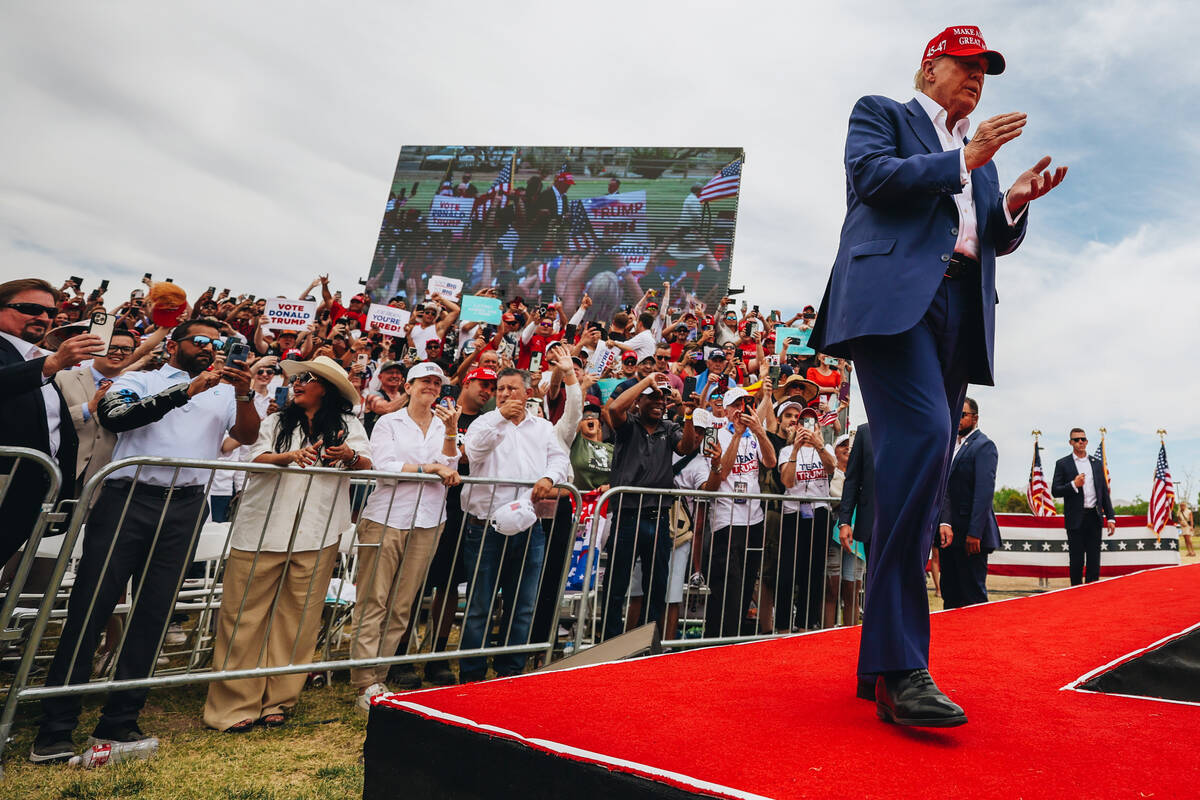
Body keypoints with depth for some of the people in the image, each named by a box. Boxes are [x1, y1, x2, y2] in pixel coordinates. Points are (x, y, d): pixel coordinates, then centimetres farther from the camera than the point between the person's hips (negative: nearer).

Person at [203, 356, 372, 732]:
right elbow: (258, 460, 0)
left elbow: (367, 464, -1)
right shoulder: (276, 423, 15)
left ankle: (277, 702, 16)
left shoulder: (348, 426, 11)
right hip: (263, 529, 1)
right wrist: (290, 456, -20)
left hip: (316, 535, -1)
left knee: (298, 620, 3)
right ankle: (234, 705, 10)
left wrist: (349, 456, -23)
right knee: (244, 616, 0)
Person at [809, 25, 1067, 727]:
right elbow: (874, 176, -2)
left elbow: (996, 241, 27)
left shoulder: (980, 153, 34)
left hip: (959, 313, 7)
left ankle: (882, 658, 6)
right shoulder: (881, 113, 19)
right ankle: (899, 667, -24)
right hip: (894, 294, -7)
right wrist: (965, 160, 1)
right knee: (922, 439, -27)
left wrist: (1017, 201, 7)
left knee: (923, 474, 0)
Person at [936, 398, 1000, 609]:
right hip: (950, 532, 8)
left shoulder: (984, 446, -7)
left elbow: (985, 491, -15)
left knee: (973, 596, -1)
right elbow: (947, 488, 8)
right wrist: (945, 522, -6)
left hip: (971, 534, -8)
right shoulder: (952, 445, 16)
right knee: (949, 594, 12)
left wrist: (974, 533, -20)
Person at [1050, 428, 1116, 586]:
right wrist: (1074, 485, -19)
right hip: (1076, 518, -3)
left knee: (1094, 560, 5)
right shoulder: (1062, 464, 1)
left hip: (1094, 517, 3)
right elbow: (1055, 491, -3)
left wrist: (1110, 517, 6)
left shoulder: (1097, 463, 12)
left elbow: (1104, 491, 12)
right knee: (1076, 560, 2)